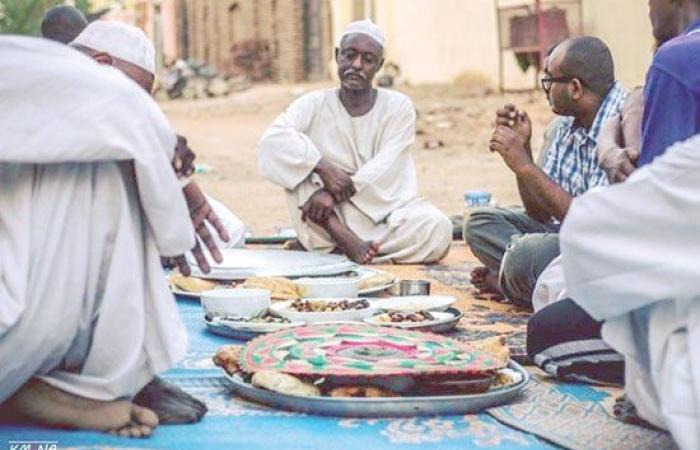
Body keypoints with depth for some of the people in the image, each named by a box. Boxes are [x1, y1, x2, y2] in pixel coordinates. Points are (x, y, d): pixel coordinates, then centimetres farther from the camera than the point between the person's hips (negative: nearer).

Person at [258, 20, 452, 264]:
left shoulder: (398, 107, -2)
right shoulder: (315, 105, -2)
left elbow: (384, 170, -14)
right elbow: (273, 140, -21)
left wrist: (334, 193, -27)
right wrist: (324, 168, -32)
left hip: (384, 213, 0)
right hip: (332, 218, 0)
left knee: (438, 229, -29)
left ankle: (337, 247, -23)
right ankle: (346, 240, -30)